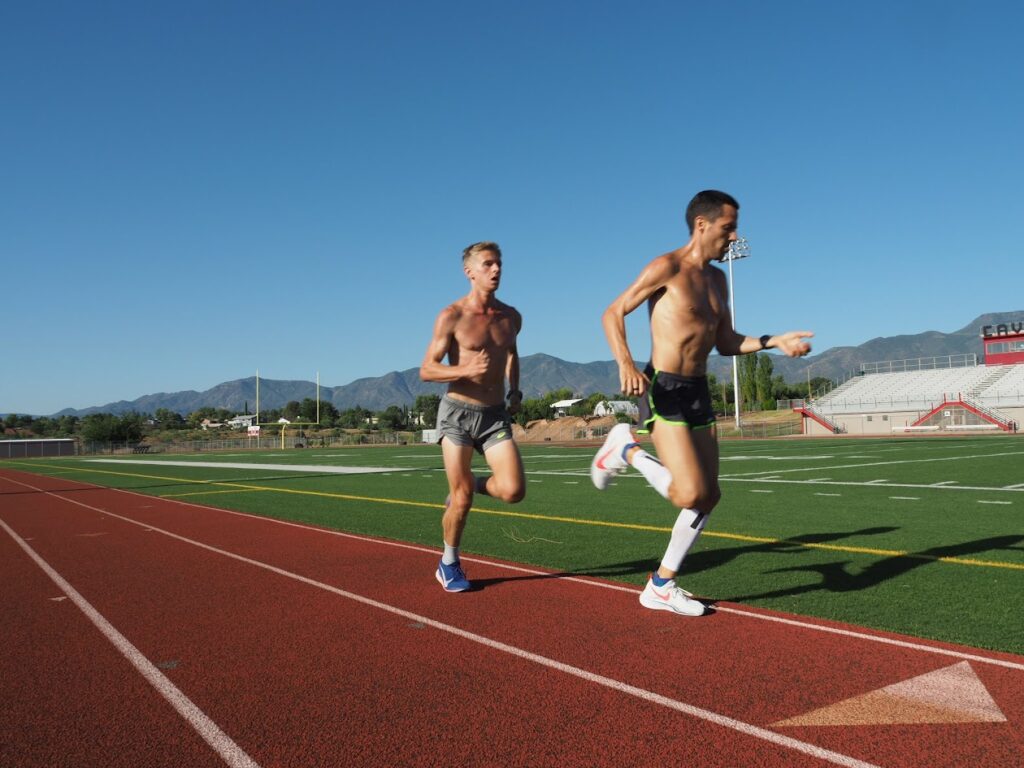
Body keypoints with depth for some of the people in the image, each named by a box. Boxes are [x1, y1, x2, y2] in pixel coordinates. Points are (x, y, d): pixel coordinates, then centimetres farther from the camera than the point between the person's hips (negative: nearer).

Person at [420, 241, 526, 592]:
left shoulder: (511, 316, 6)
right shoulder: (451, 316, -9)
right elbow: (426, 370, -10)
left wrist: (515, 391, 13)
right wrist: (467, 369, -26)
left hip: (495, 415, 4)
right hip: (458, 412, -4)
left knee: (513, 491, -11)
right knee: (461, 498, -2)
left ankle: (473, 484, 22)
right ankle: (449, 563, 23)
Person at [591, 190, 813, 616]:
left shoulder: (717, 279, 16)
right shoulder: (666, 268, -9)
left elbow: (727, 343, 19)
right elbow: (613, 313, -10)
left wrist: (774, 341, 4)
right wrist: (626, 363, -25)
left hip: (699, 392, 9)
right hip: (664, 390, -9)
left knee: (709, 496, 8)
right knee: (691, 494, -19)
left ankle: (661, 587, 20)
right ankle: (626, 447, 7)